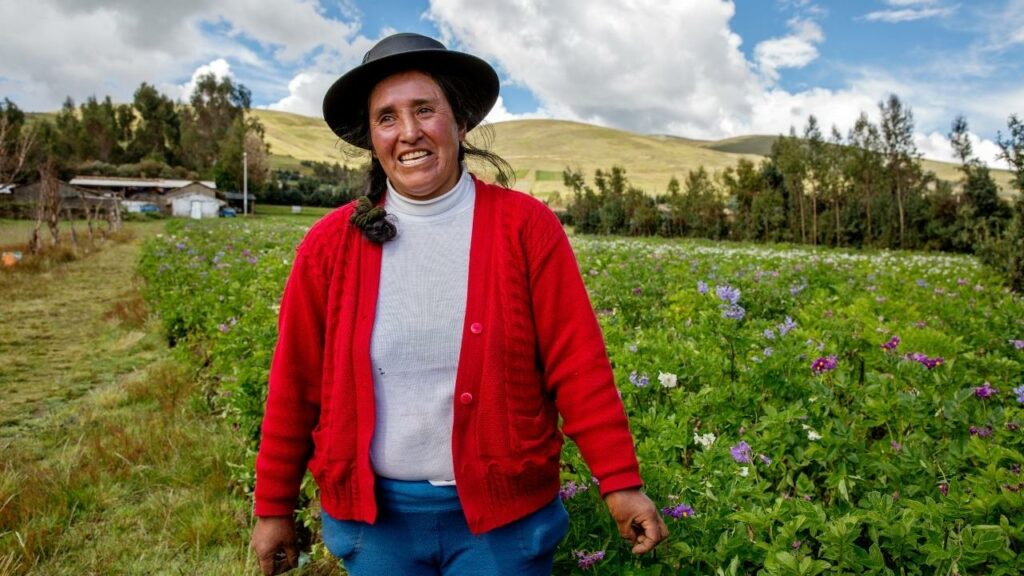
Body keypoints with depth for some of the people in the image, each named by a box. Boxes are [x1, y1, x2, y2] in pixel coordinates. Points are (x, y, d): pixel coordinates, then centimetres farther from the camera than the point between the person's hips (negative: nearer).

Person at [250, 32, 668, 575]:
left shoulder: (527, 227, -8)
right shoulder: (331, 243, -5)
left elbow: (577, 363, -8)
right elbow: (296, 384, 1)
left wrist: (619, 481, -11)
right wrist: (273, 506, 7)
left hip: (505, 510, -1)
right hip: (373, 512, 2)